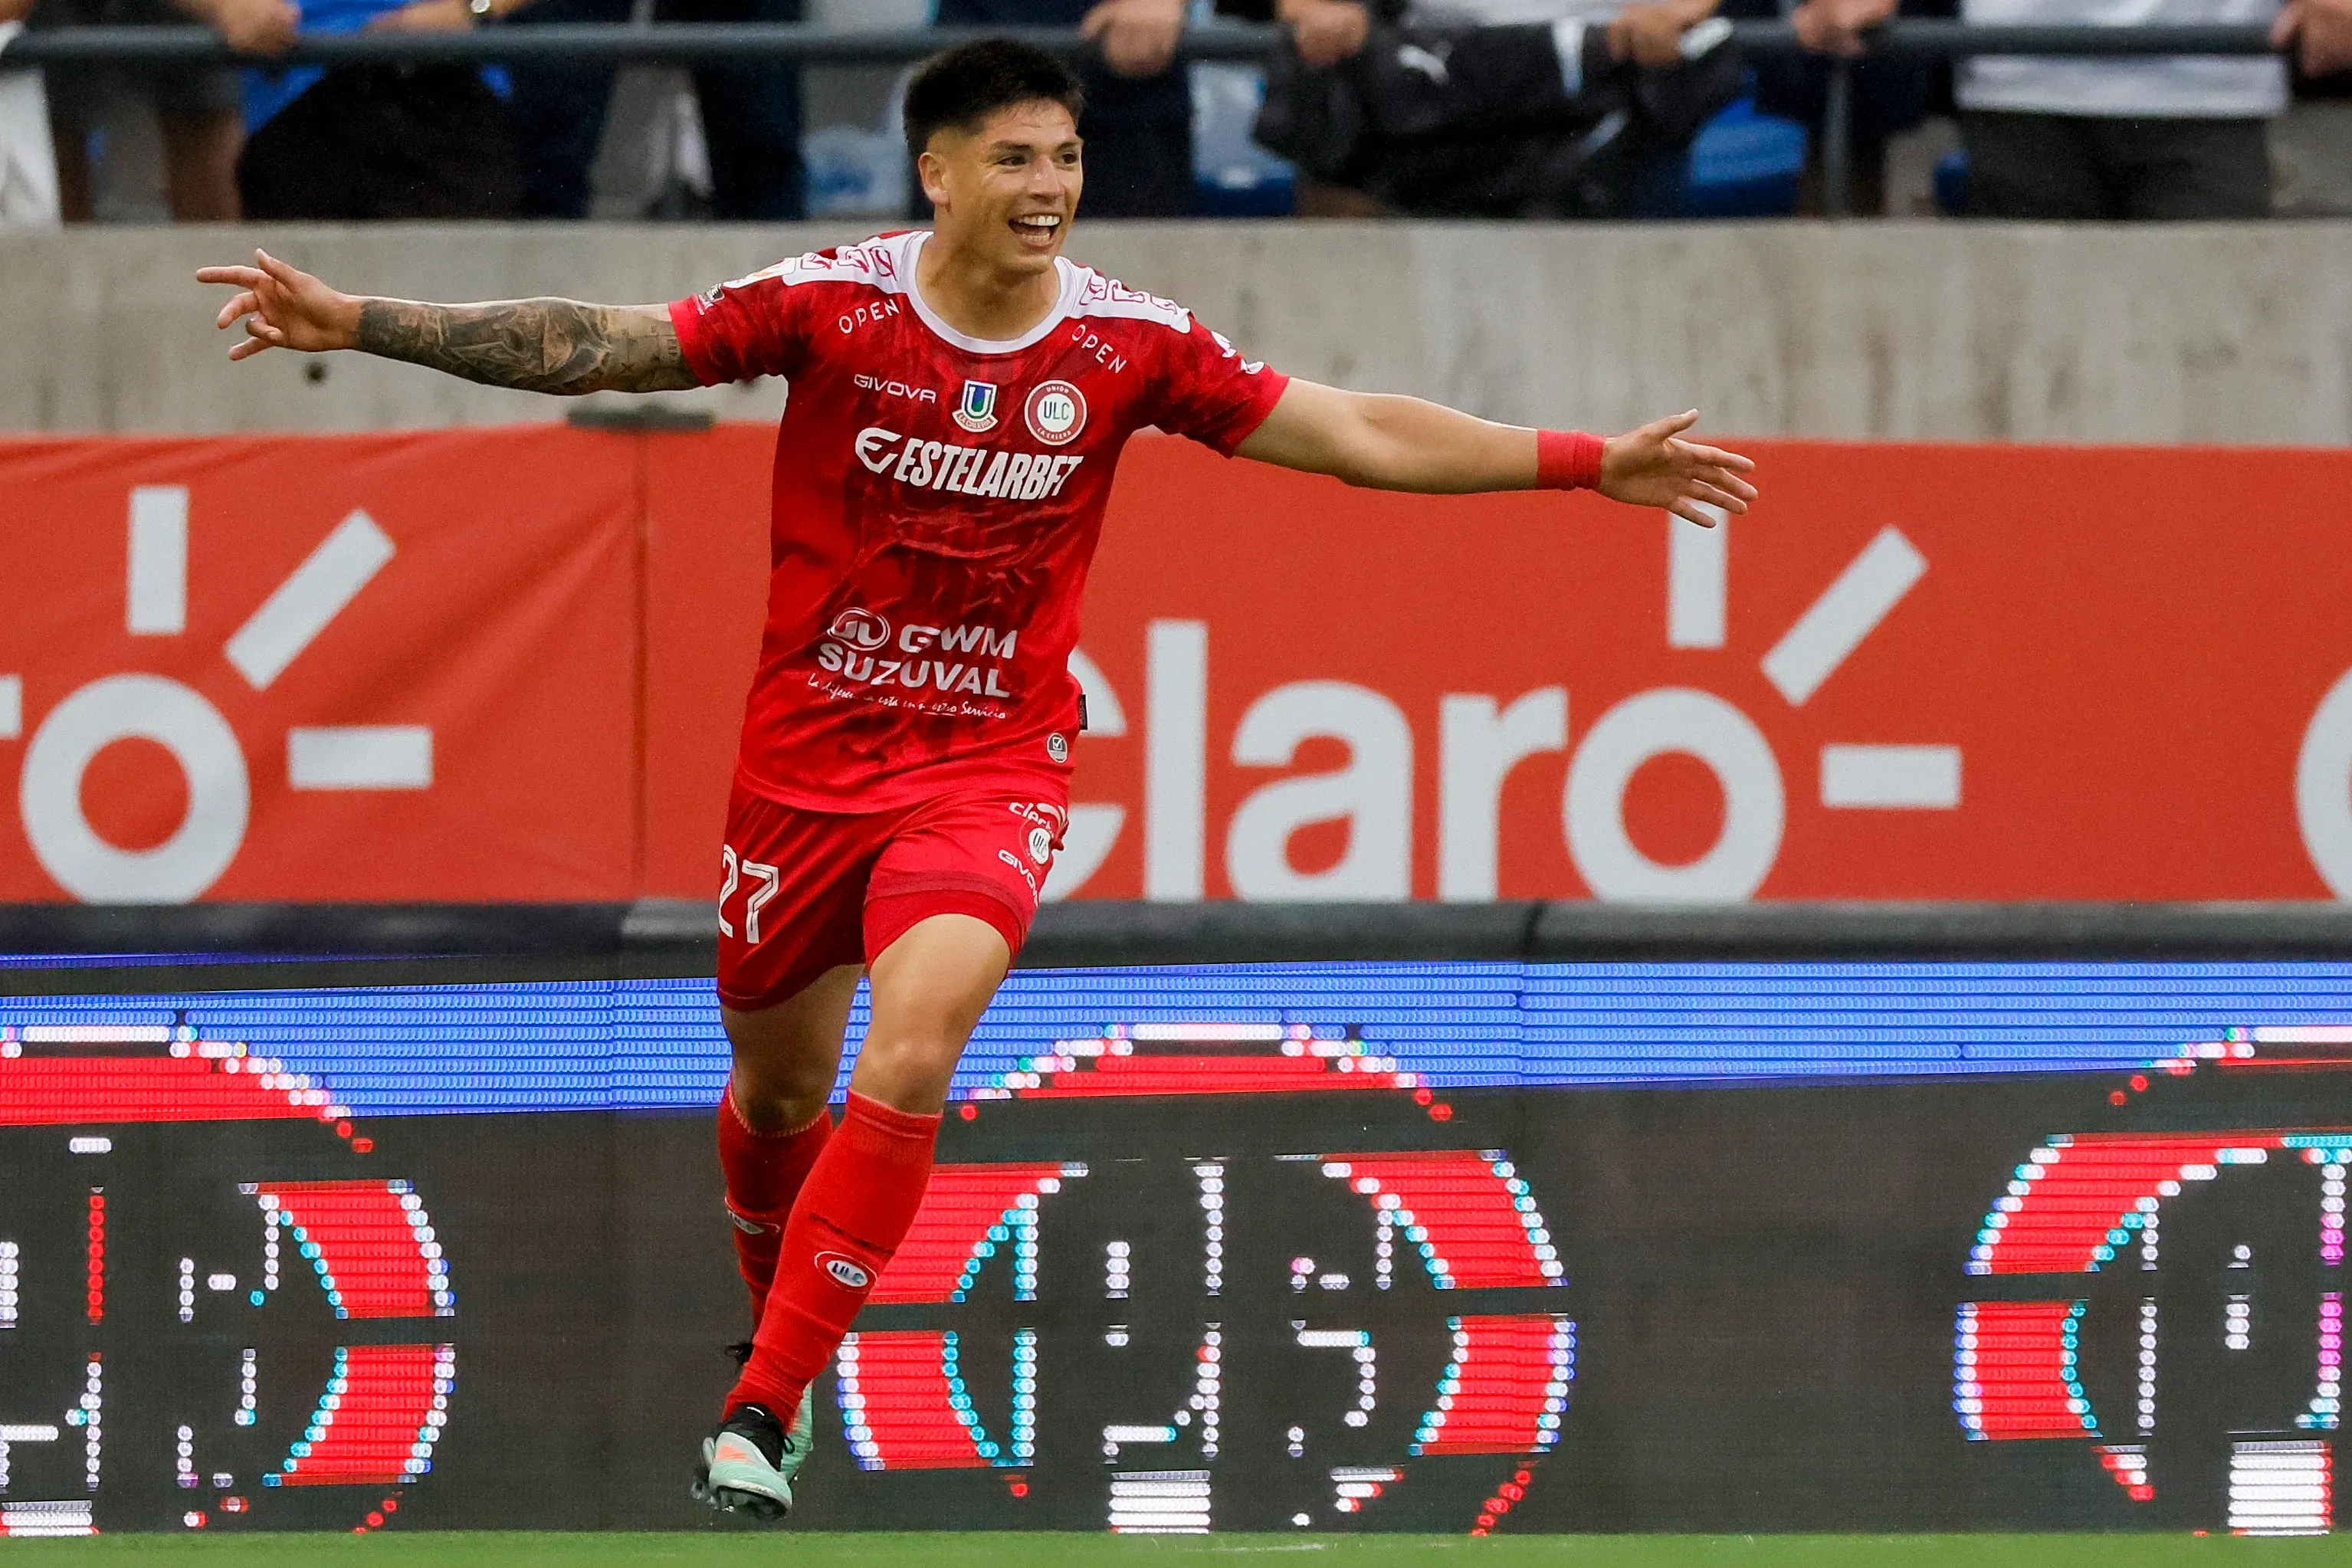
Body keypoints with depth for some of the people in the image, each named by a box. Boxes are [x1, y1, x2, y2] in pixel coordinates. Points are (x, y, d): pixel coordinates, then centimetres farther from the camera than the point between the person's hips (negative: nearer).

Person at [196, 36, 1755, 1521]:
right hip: (807, 760, 1)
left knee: (908, 1065, -23)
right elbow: (586, 347, -9)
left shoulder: (1128, 344, -7)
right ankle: (777, 1328, 45)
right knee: (777, 1089, 14)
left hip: (990, 769, -1)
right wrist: (352, 320, -15)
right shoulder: (832, 305, -10)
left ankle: (763, 1410, -17)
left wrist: (1590, 462, -9)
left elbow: (1363, 435, -3)